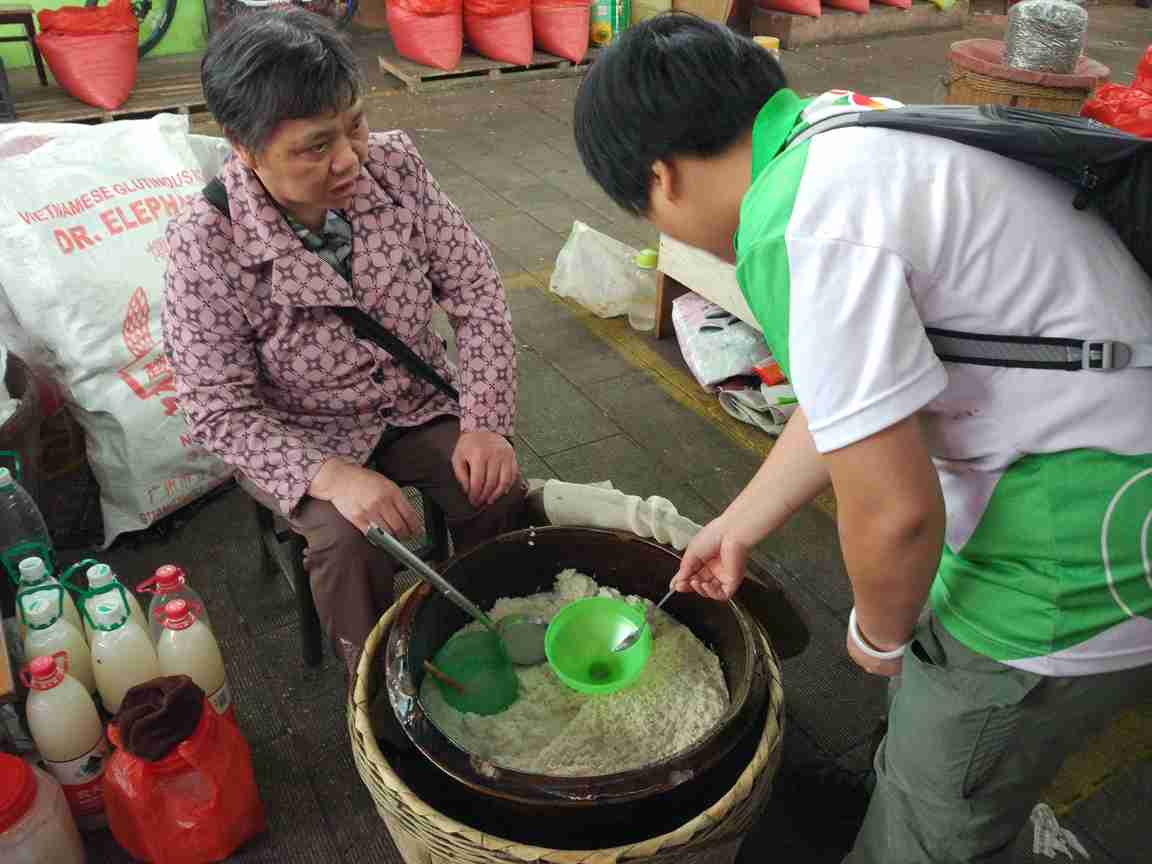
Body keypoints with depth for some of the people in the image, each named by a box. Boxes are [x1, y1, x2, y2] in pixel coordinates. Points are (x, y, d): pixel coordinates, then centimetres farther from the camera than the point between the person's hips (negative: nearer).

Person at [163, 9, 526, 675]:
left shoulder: (394, 165, -15)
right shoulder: (207, 246, -24)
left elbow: (474, 289, -8)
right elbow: (220, 412, -18)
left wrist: (484, 422, -19)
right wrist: (330, 476, -33)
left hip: (418, 402, 3)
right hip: (300, 438, -2)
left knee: (500, 493, -17)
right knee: (350, 541, -26)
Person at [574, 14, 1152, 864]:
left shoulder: (795, 230, -26)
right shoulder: (846, 130, 5)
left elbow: (894, 513, -27)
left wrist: (879, 633, -3)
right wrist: (737, 526, 22)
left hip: (1080, 562, -8)